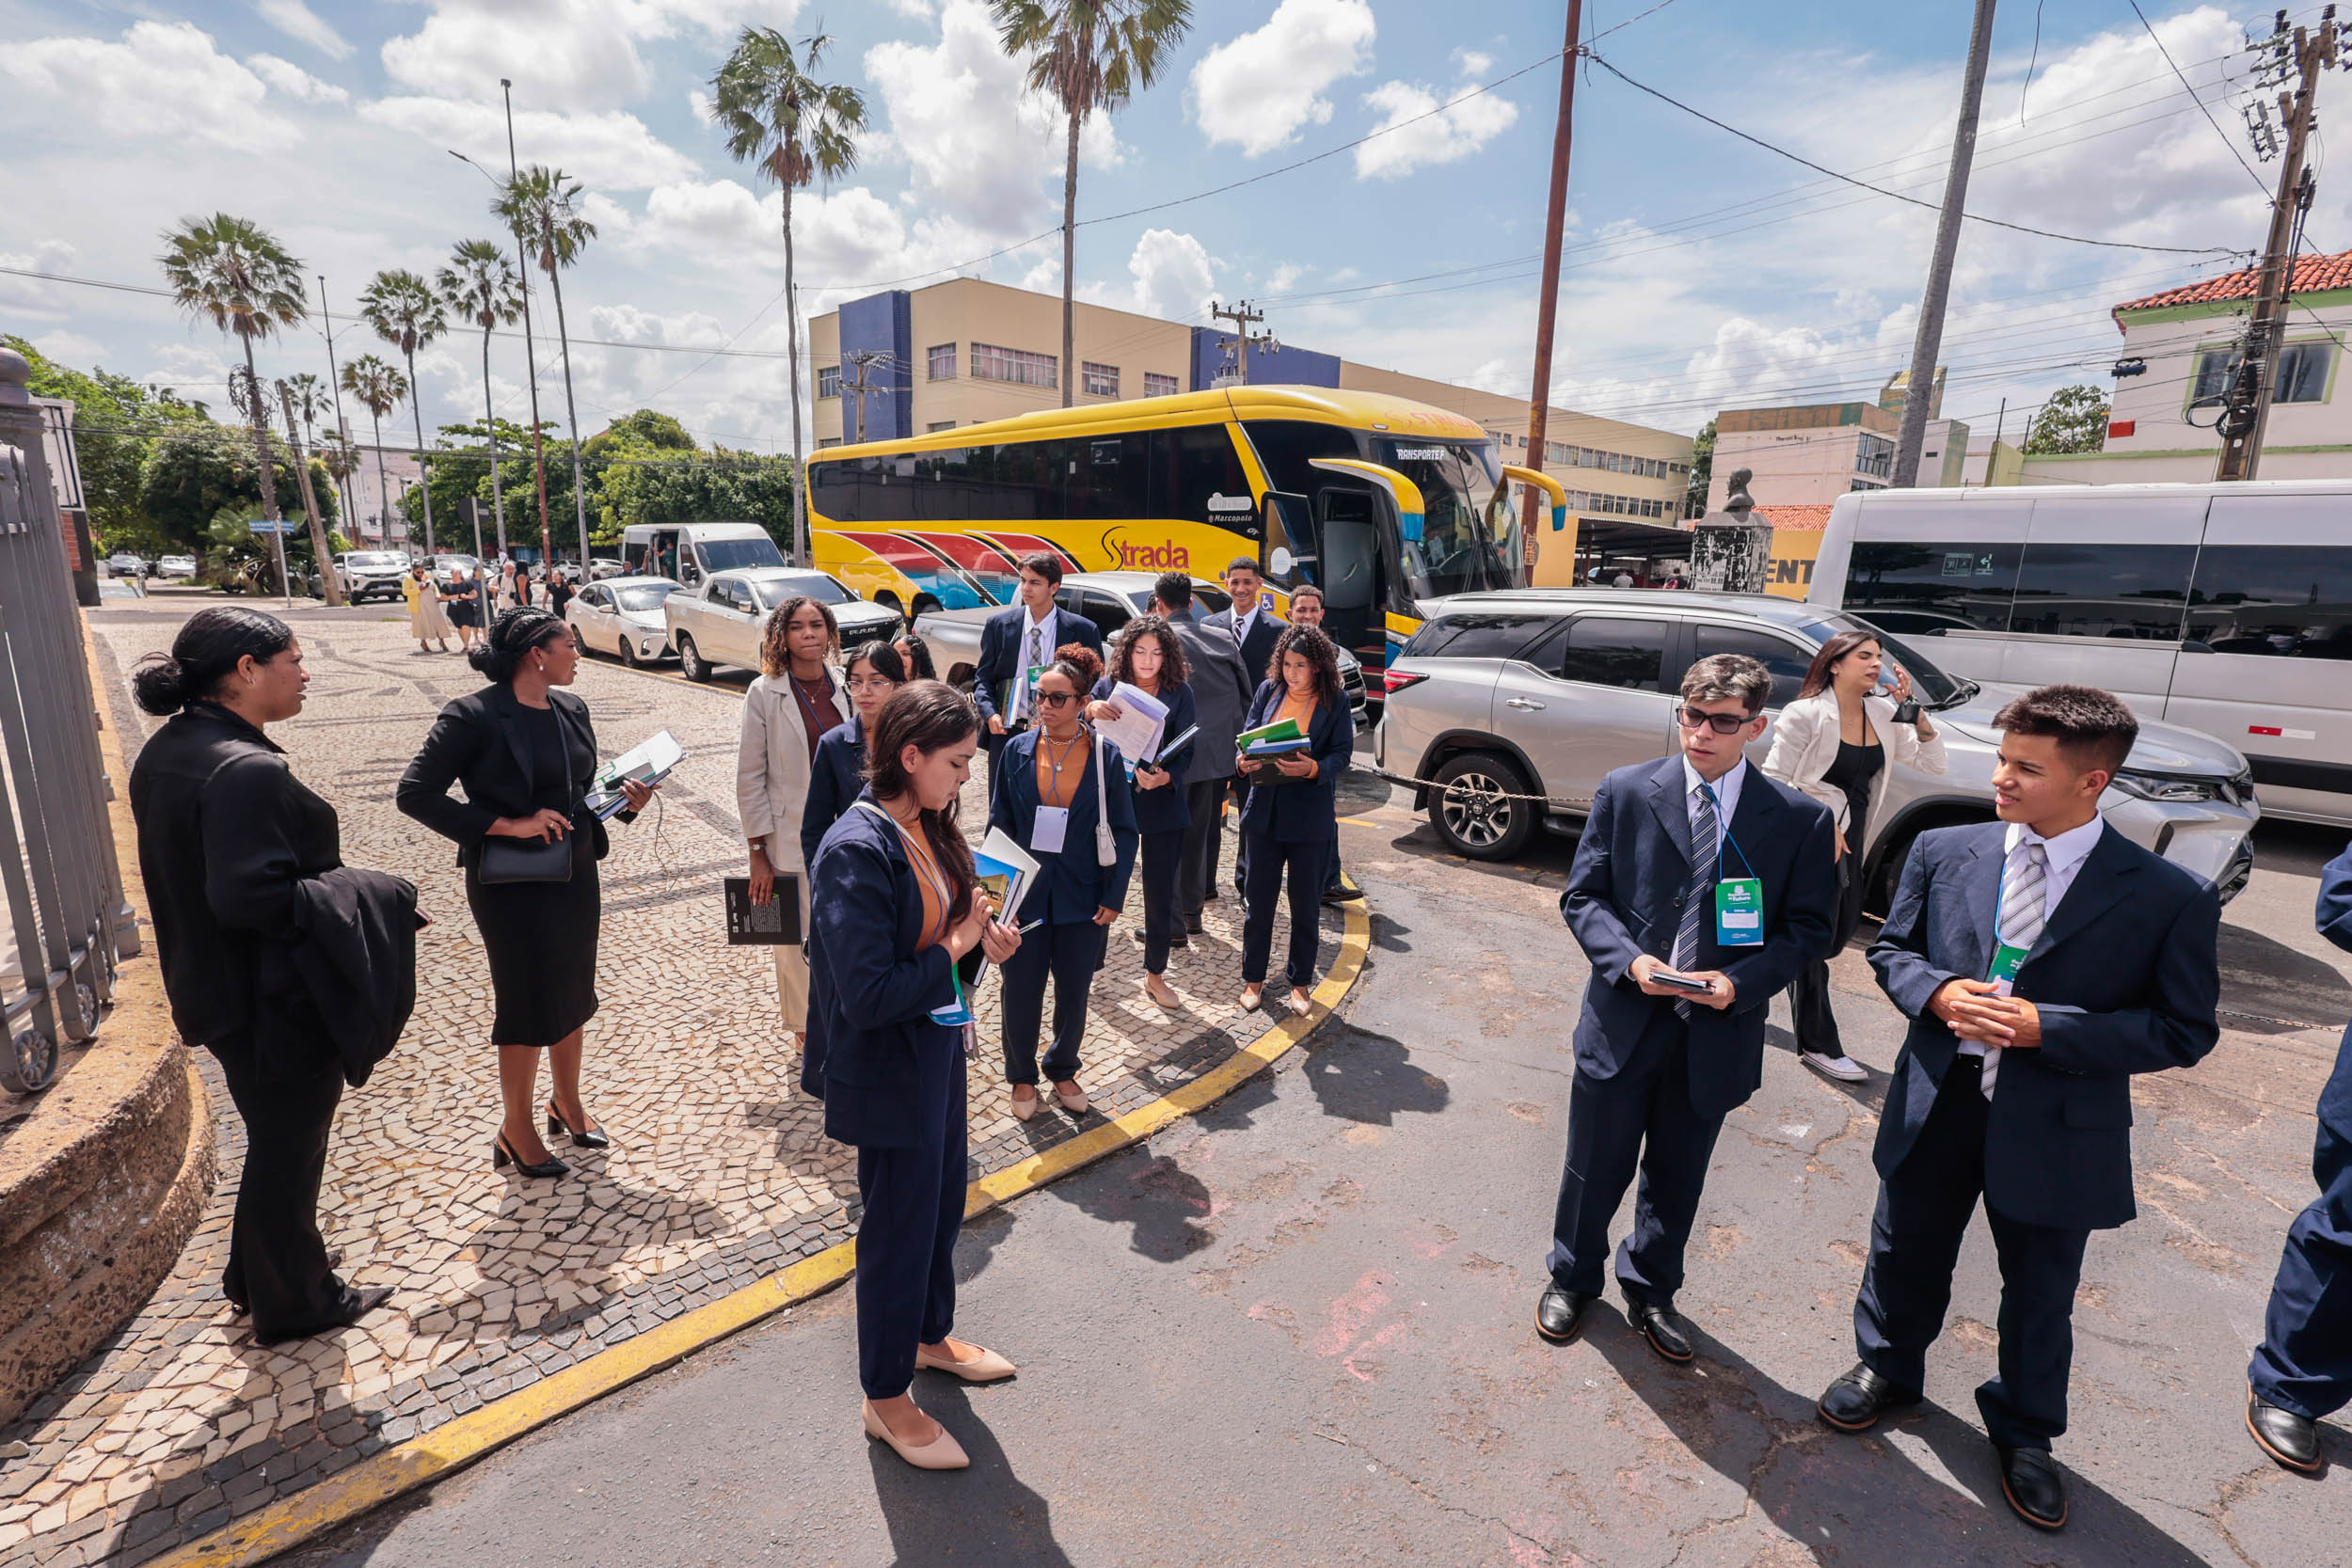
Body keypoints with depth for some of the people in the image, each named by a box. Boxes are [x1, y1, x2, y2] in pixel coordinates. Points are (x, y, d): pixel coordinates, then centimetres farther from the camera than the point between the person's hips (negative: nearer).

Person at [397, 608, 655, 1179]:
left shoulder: (571, 708, 4)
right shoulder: (474, 716, -16)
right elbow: (414, 793, -18)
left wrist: (626, 800, -5)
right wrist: (508, 826, -22)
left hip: (575, 874, 7)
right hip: (513, 883, -6)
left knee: (572, 992, 17)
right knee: (528, 1003, 5)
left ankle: (567, 1103, 38)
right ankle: (516, 1129, 26)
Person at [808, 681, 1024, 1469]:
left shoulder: (926, 828, 0)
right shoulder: (857, 850, -27)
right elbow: (867, 993, -29)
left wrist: (981, 937, -4)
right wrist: (954, 951, -20)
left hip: (939, 1049, 8)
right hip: (888, 1070, -8)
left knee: (943, 1203, 24)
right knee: (899, 1226, 10)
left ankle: (929, 1336, 48)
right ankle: (886, 1398, 33)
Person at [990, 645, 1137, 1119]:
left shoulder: (1105, 756, -6)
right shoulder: (1018, 750, -3)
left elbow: (1124, 832, -1)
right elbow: (999, 824, 2)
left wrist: (1113, 897, -6)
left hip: (1082, 898, 0)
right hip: (1024, 894, 0)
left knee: (1074, 994, 13)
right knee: (1021, 991, 10)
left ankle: (1062, 1070, 38)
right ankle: (1022, 1077, 33)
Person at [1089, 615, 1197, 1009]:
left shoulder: (1180, 693, 0)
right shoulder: (1108, 686, 1)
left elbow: (1185, 751, -2)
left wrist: (1165, 777, -22)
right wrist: (1089, 712, -23)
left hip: (1161, 805, 0)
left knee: (1160, 892, 7)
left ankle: (1155, 975, 23)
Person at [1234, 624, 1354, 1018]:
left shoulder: (1335, 702, -3)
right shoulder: (1268, 691, 4)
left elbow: (1342, 753, -7)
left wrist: (1313, 768, -27)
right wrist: (1244, 760, -16)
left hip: (1310, 815, -2)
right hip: (1264, 809, 2)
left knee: (1306, 903, 9)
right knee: (1258, 898, 8)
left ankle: (1300, 981, 25)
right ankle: (1254, 977, 24)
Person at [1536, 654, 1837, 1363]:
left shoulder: (1800, 819, -4)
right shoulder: (1625, 792, -5)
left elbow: (1809, 926, 0)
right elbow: (1582, 896, -1)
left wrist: (1741, 982, -16)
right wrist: (1628, 959, -18)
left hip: (1718, 1031, 1)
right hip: (1623, 1019, 0)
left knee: (1676, 1177, 20)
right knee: (1594, 1168, 14)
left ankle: (1650, 1290, 45)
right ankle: (1572, 1279, 40)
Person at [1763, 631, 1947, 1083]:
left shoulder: (1882, 714, 4)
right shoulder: (1806, 714, -14)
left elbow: (1933, 763, 2)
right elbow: (1773, 779, -14)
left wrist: (1912, 709, -9)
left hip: (1850, 841, 7)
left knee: (1844, 928, 16)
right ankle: (1817, 1045, 13)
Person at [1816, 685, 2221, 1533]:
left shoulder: (2170, 897, -13)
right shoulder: (1943, 851, -6)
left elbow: (2185, 1031, -9)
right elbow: (1891, 948, 5)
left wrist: (2047, 1028, -23)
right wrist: (1937, 992, -16)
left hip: (2055, 1129, -2)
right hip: (1935, 1104, 2)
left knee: (2040, 1294, 19)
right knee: (1906, 1254, 21)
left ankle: (2024, 1431, 46)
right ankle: (1888, 1367, 49)